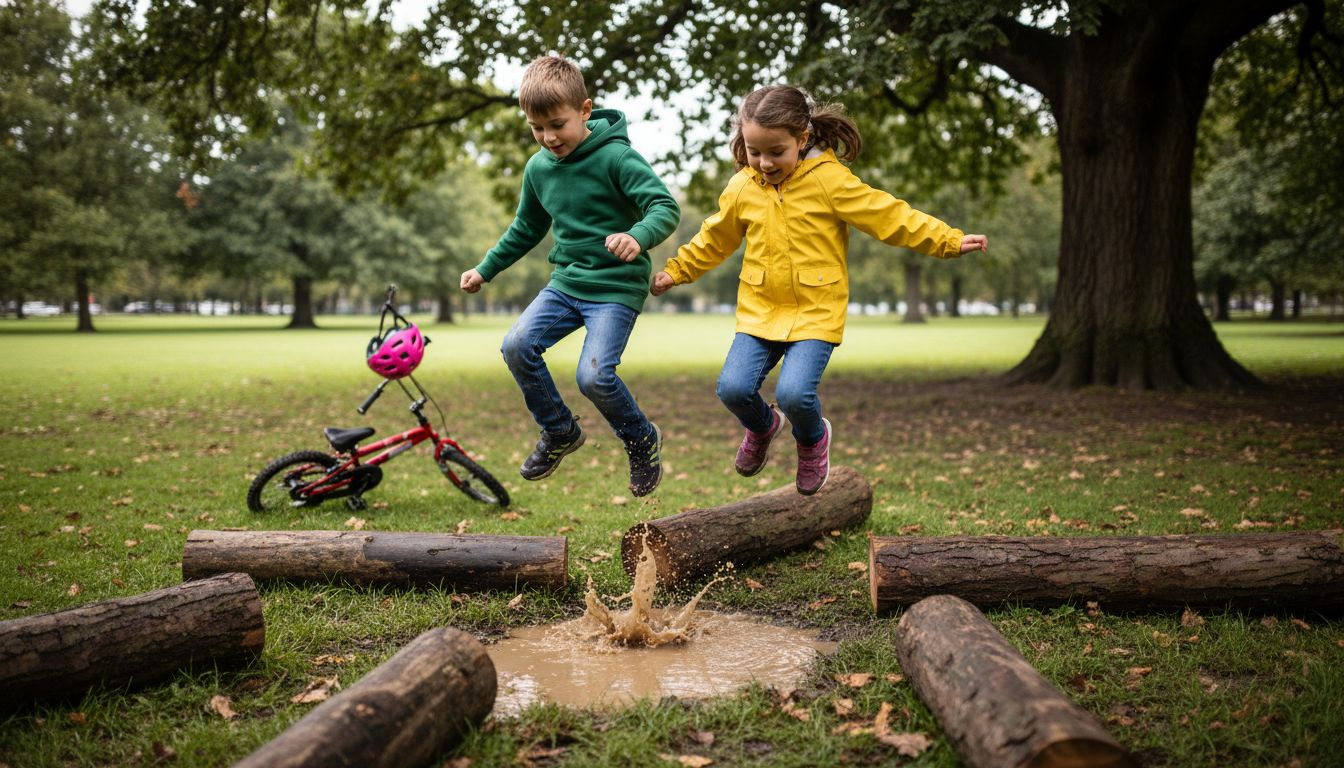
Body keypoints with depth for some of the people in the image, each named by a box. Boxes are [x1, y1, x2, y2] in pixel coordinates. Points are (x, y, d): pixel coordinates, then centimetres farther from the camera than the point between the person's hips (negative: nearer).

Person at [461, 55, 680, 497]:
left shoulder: (615, 156, -14)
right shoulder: (538, 168, 6)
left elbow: (666, 207, -20)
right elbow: (526, 229, 23)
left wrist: (638, 237, -41)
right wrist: (486, 269, 23)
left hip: (617, 286, -6)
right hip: (566, 282, 6)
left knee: (594, 375, -21)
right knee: (517, 345, -14)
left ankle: (642, 441, 10)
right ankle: (559, 432, 8)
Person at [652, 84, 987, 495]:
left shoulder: (830, 180, -9)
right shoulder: (741, 188, 4)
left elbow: (890, 216, -7)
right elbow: (713, 240, 20)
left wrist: (951, 241, -10)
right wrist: (675, 272, 22)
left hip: (816, 312, -4)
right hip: (759, 310, 4)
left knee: (794, 393, -21)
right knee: (733, 388, -12)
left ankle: (813, 439, 18)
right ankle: (762, 427, 26)